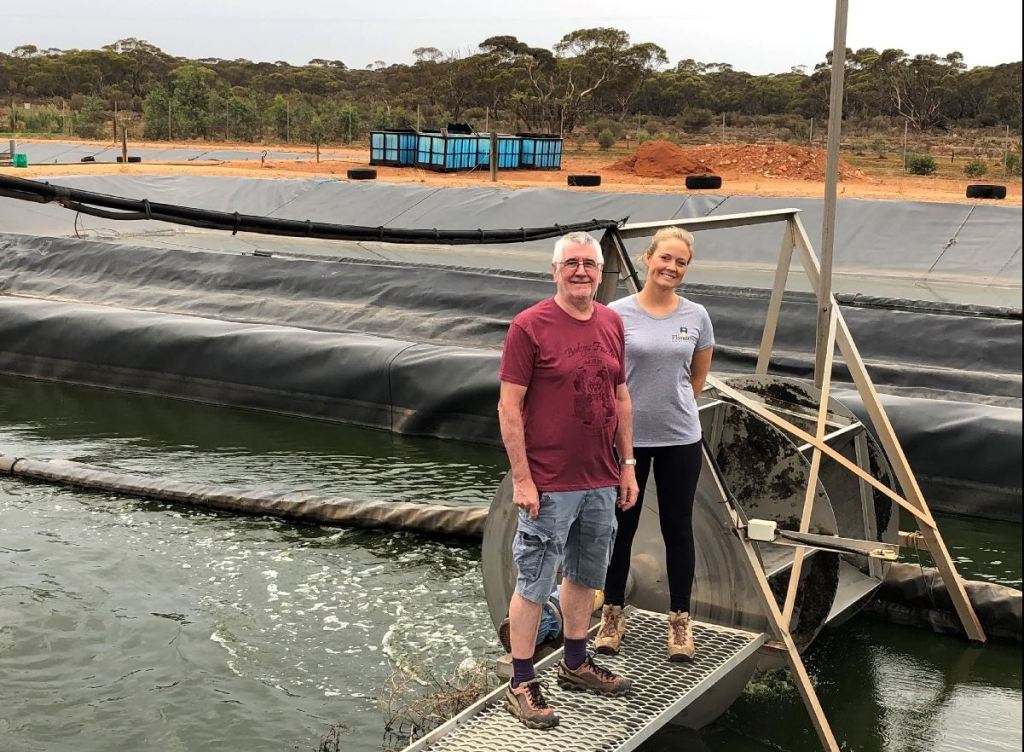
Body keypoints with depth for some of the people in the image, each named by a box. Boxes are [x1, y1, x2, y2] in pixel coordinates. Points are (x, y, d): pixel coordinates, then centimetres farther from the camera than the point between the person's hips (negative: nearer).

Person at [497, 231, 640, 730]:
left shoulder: (612, 323, 6)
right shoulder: (529, 326, -12)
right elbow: (509, 406, -13)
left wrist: (627, 466, 11)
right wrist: (521, 478, -16)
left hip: (602, 482, 6)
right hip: (549, 484, -6)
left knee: (585, 576, 18)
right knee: (533, 585, 3)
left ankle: (575, 664, 35)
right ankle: (521, 685, 13)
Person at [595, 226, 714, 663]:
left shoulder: (697, 317, -1)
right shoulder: (617, 314, -8)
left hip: (679, 439, 2)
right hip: (626, 437, -2)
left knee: (677, 529, 10)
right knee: (621, 527, 11)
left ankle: (679, 620, 23)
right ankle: (613, 613, 26)